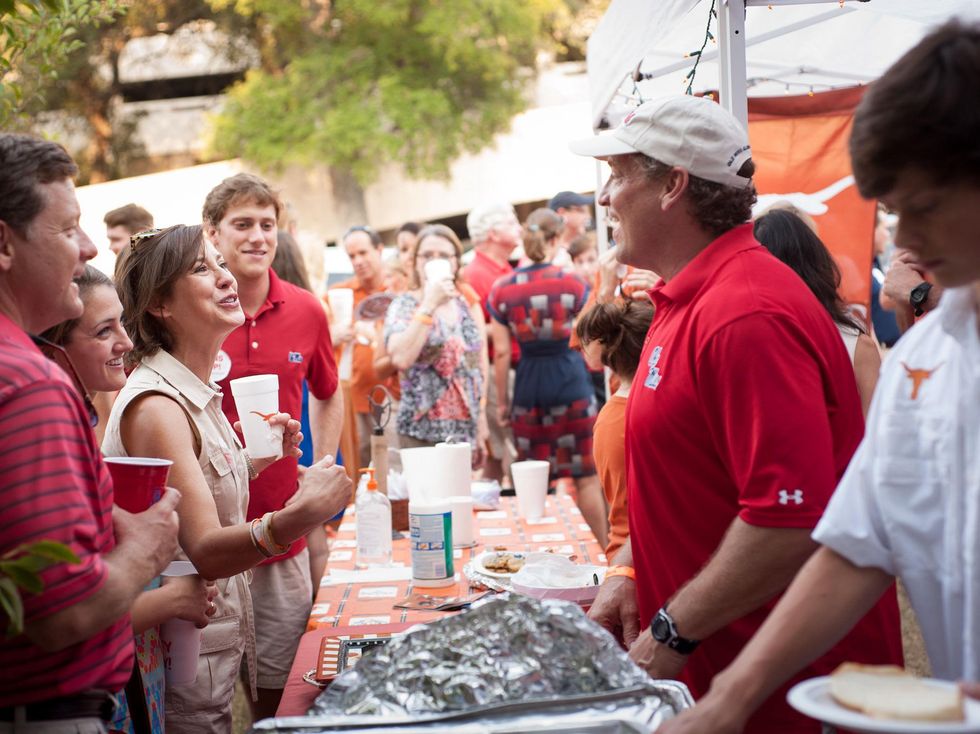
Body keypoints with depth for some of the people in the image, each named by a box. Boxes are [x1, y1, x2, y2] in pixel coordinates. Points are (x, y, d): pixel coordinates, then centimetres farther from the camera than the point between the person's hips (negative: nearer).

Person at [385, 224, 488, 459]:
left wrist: (481, 428, 12)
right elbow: (400, 359, -20)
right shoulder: (404, 305, -1)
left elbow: (480, 367, 14)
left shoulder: (469, 305, 10)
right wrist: (429, 305, -17)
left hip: (467, 430, 4)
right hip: (421, 432, -4)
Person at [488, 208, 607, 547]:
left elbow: (502, 352, 0)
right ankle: (600, 553, 11)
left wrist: (501, 401, 8)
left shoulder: (501, 289, -1)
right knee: (586, 477, 5)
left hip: (529, 386, 2)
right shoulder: (573, 283, -5)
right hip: (572, 382, -2)